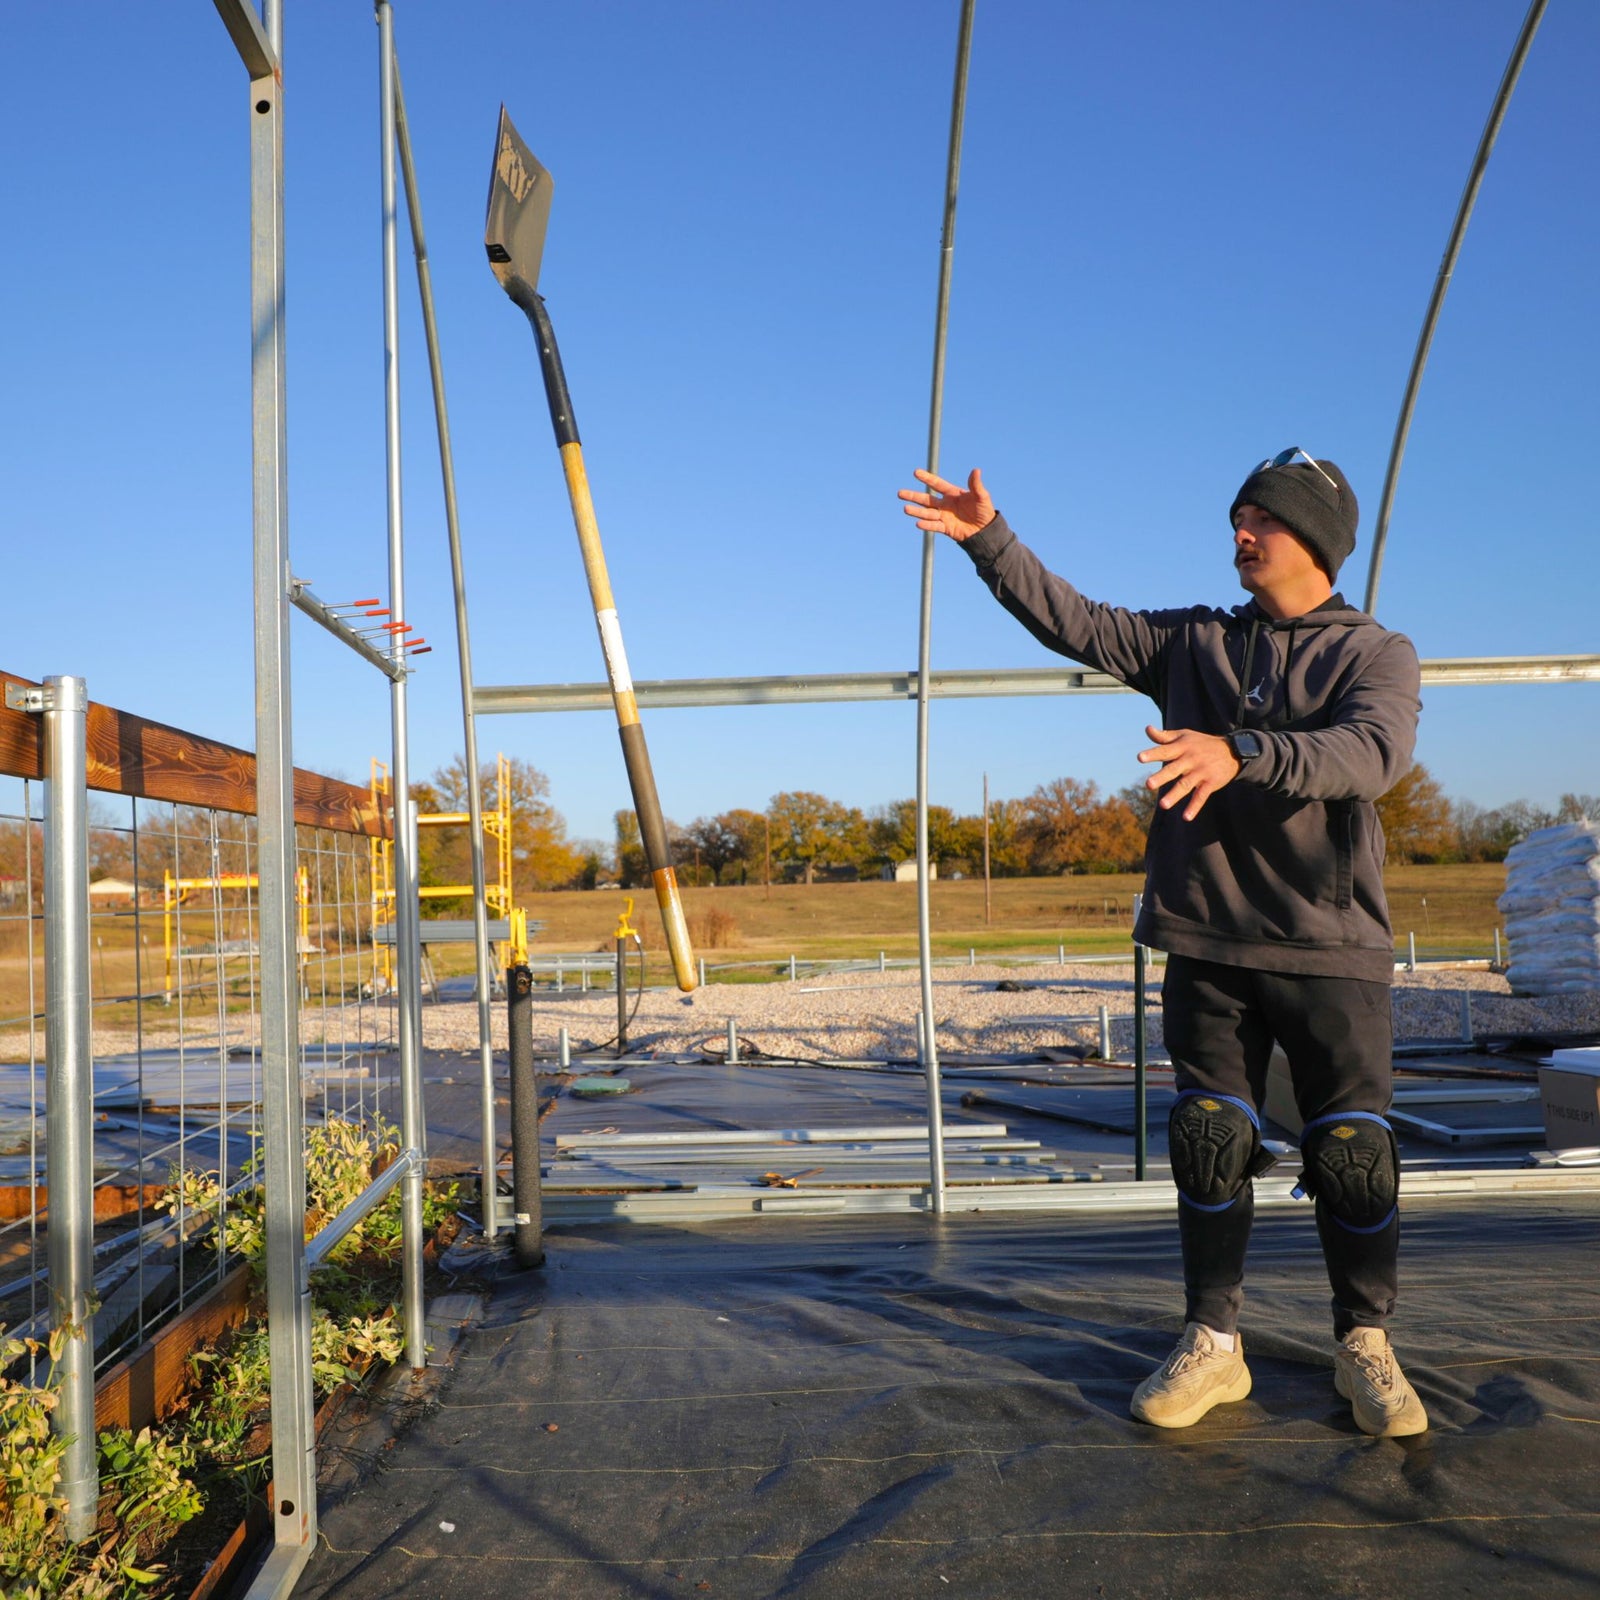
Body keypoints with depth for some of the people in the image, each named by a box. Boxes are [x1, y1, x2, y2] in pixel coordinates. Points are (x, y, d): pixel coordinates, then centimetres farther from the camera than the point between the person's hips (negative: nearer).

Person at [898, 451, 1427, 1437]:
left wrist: (1242, 753, -35)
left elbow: (1374, 751, -20)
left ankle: (1366, 1349, 21)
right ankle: (1214, 1346, 19)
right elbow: (1074, 621, 7)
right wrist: (989, 539, -4)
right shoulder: (1193, 643, 13)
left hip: (1333, 948, -2)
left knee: (1353, 1154, 1)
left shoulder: (1375, 654, 1)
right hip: (1208, 946, 3)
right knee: (1210, 1145, 6)